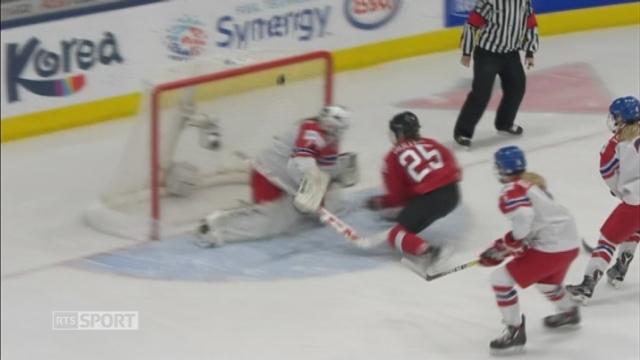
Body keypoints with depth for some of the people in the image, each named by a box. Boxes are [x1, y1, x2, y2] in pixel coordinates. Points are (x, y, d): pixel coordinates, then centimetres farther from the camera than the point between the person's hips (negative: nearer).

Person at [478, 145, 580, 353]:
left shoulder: (512, 190, -12)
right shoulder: (533, 182, 16)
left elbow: (523, 218, -30)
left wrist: (505, 247, -16)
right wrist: (502, 248, 18)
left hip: (551, 247, -10)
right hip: (570, 242, 10)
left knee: (501, 279, -4)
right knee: (546, 279, 39)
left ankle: (515, 332, 0)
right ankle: (569, 312, 61)